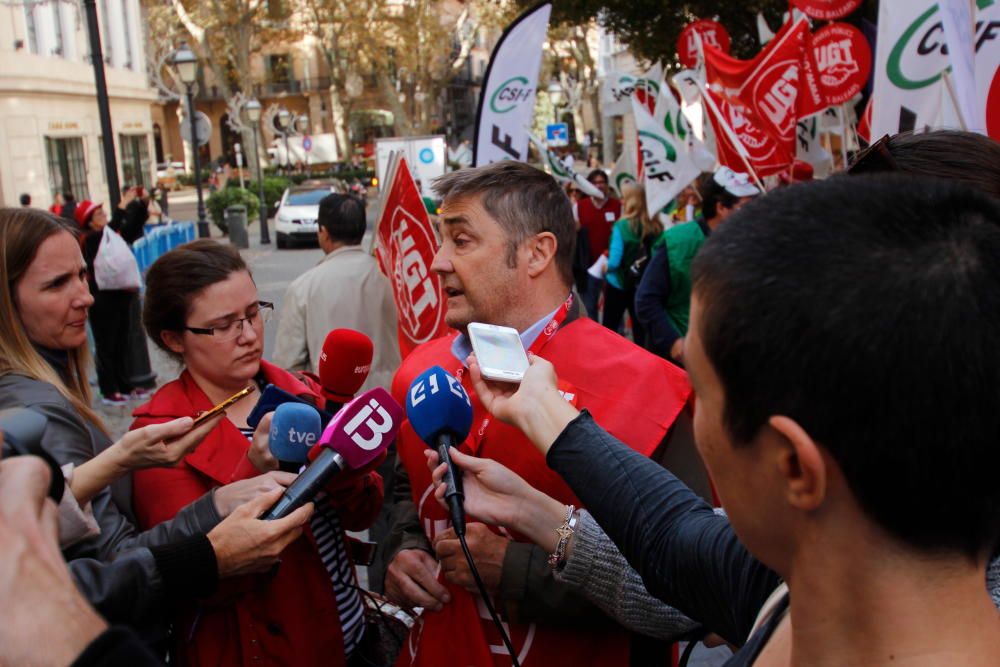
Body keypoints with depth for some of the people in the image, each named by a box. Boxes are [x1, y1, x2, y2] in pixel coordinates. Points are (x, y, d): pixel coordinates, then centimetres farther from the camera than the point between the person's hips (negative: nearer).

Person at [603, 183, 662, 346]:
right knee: (641, 330, 11)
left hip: (618, 283, -4)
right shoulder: (656, 226, -4)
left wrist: (603, 267, 0)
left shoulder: (622, 226, -17)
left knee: (609, 328, 9)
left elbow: (614, 262, -19)